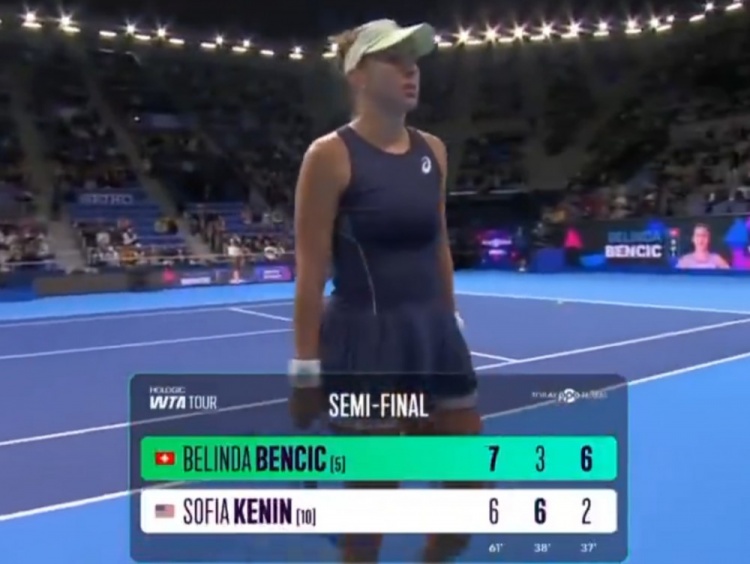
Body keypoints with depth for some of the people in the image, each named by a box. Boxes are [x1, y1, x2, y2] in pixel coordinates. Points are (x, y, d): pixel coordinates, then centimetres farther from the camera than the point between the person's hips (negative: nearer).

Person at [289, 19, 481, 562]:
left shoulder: (433, 150, 8)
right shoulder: (330, 155, -10)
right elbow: (311, 273, -11)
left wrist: (449, 325, 18)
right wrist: (307, 370, -12)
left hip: (435, 334, 7)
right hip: (365, 341, -6)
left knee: (472, 489, 13)